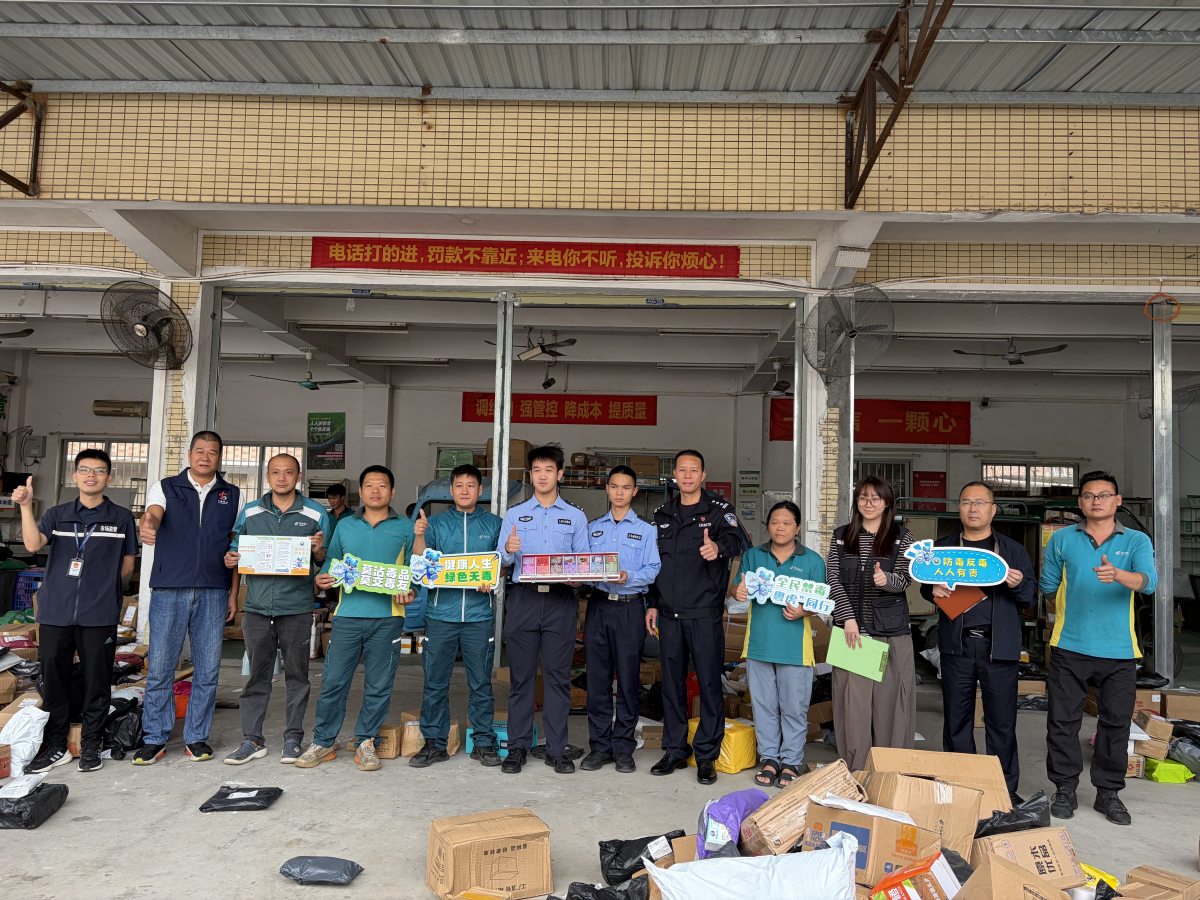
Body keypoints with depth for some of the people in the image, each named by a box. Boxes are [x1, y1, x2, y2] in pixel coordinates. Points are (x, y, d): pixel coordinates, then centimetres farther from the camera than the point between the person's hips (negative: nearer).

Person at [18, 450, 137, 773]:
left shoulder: (121, 517, 6)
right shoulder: (57, 514, 10)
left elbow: (127, 564, 11)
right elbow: (33, 544, -8)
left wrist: (101, 587, 6)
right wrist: (25, 506, -15)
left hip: (99, 615, -2)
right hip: (55, 611, 2)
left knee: (97, 682, 4)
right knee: (53, 680, 8)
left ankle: (90, 746, 18)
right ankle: (56, 747, 22)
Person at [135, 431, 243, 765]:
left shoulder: (233, 496, 12)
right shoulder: (165, 488, 8)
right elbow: (153, 513, -14)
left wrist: (233, 593, 6)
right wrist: (147, 525, -39)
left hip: (213, 593, 1)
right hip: (169, 590, -1)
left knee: (207, 669, 6)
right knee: (160, 668, 2)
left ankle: (196, 737, 18)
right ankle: (155, 738, 15)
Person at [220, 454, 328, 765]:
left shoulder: (316, 513, 5)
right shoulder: (250, 513, 11)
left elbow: (328, 561, 5)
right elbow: (237, 553, 15)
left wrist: (319, 550, -16)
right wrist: (230, 561, -6)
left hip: (296, 608, -1)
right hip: (257, 606, 2)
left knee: (296, 675, 6)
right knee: (257, 674, 6)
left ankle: (292, 739, 15)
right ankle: (252, 740, 16)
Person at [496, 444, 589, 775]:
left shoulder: (575, 517, 12)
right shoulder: (515, 514, 12)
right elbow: (500, 559, 3)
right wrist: (509, 550, -19)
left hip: (560, 601, 0)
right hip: (523, 599, 0)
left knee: (558, 676, 2)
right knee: (521, 676, 3)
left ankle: (557, 749, 11)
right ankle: (517, 747, 13)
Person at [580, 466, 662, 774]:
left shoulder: (646, 530, 7)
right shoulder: (593, 528, 16)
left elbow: (652, 570, -3)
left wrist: (628, 577, -20)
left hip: (630, 607, -2)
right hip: (598, 605, 3)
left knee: (628, 678, 0)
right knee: (597, 677, 3)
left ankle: (623, 748, 11)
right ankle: (600, 746, 13)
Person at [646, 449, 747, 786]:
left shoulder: (719, 511, -1)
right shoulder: (662, 514, 13)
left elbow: (736, 539, -22)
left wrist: (719, 547, -45)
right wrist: (652, 604, 14)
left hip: (704, 613, -4)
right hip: (669, 615, 4)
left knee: (709, 682, 0)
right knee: (671, 682, 11)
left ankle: (707, 755, 13)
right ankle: (675, 750, 23)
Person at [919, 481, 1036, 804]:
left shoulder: (1013, 550, 9)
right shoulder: (942, 547, 13)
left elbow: (1032, 597, 9)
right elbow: (926, 586, 18)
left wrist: (1018, 585, -13)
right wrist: (933, 591, -6)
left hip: (999, 646, -1)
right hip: (956, 645, 1)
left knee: (1001, 722, 2)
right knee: (956, 720, 6)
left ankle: (1005, 789, 14)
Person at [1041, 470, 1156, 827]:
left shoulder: (1137, 541, 4)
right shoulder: (1062, 539, 5)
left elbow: (1148, 581, -16)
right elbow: (1048, 587, 15)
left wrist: (1117, 575, -34)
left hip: (1119, 650, 0)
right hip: (1069, 647, 0)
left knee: (1116, 722, 8)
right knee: (1063, 721, 3)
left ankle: (1108, 793, 24)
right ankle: (1065, 790, 17)